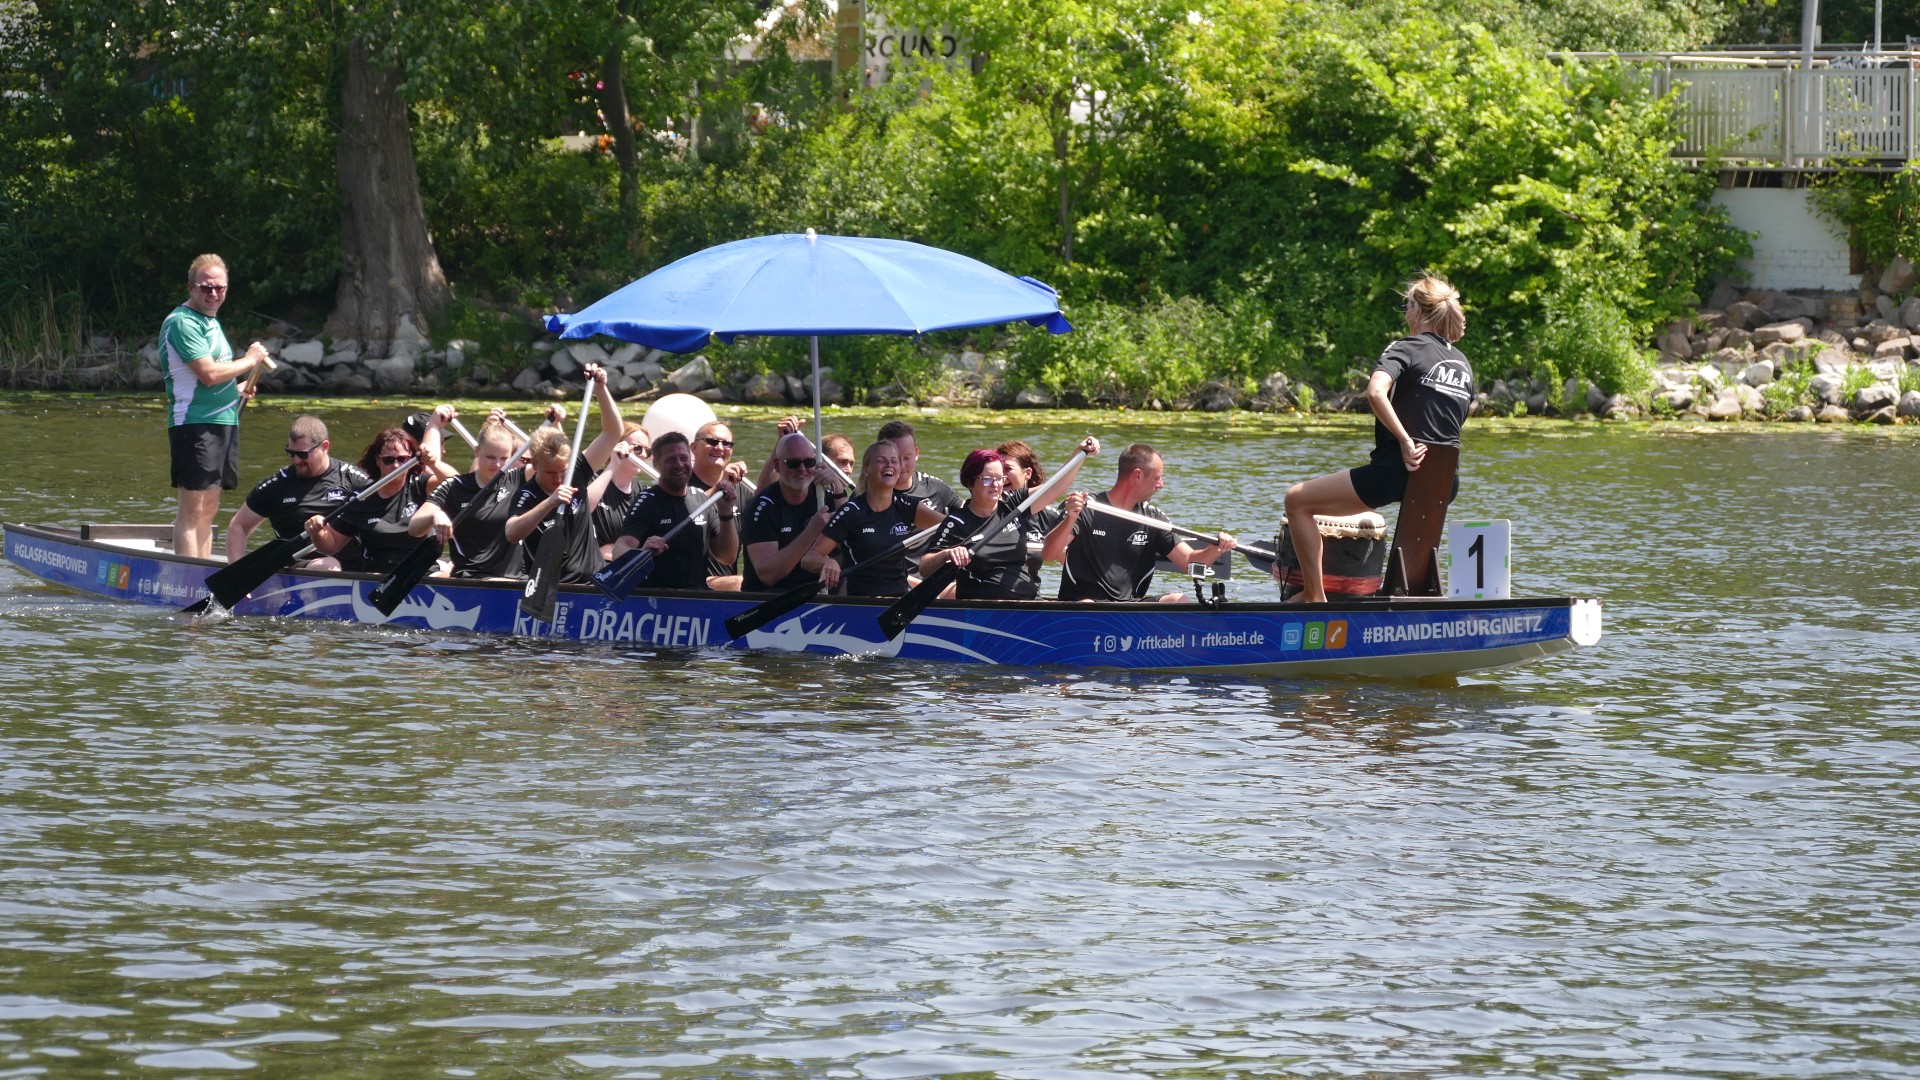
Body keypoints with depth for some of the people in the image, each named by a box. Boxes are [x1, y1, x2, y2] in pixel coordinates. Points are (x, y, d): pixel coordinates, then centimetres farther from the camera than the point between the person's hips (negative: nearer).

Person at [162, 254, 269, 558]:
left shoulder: (210, 321, 19)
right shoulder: (182, 322, -13)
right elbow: (209, 373, -21)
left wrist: (235, 390, 14)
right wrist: (251, 360, -8)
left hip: (222, 420, 10)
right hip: (195, 422, -10)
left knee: (209, 508, 12)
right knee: (193, 510, -11)